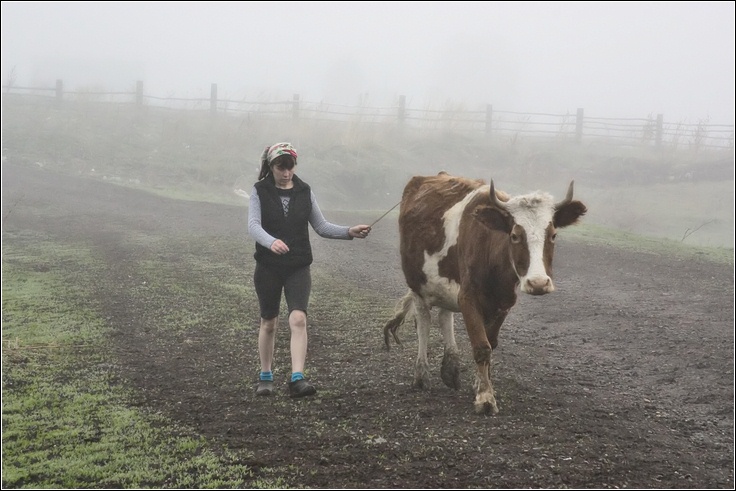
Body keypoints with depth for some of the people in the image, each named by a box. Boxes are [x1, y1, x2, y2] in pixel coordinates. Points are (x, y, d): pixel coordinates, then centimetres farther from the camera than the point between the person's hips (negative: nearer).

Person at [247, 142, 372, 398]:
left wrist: (349, 232, -10)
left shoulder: (305, 191, 4)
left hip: (298, 267, 1)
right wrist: (271, 242, -37)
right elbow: (253, 225, -17)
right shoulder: (260, 191, -2)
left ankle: (297, 379, -20)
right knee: (269, 322, 10)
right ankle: (265, 377, 26)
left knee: (298, 319, -16)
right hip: (267, 267, 0)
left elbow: (321, 226, 6)